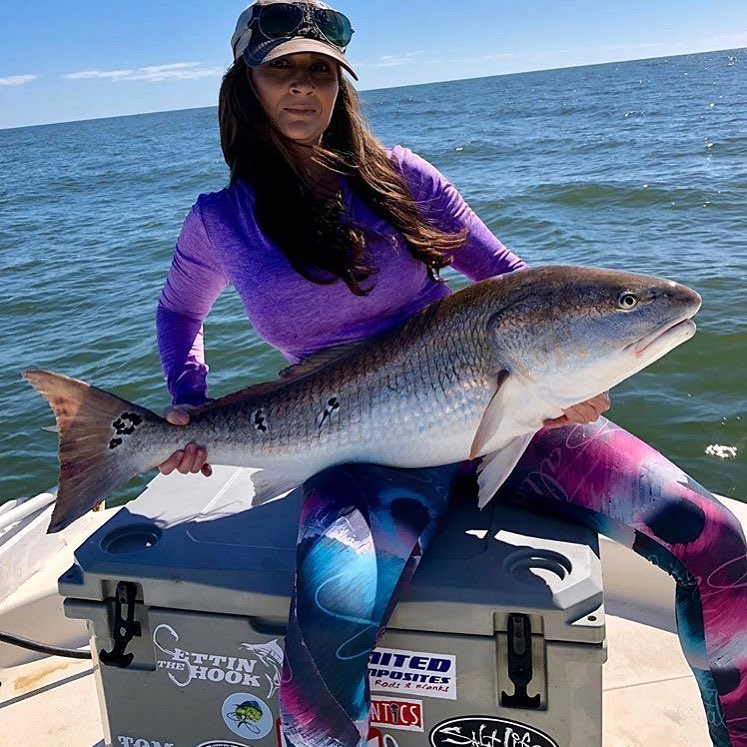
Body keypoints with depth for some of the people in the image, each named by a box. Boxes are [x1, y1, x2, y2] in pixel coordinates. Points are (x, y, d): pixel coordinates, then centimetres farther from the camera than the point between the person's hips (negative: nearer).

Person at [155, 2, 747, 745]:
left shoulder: (396, 175, 4)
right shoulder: (220, 221, 4)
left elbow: (507, 274, 8)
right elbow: (178, 310, 24)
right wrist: (189, 407, 7)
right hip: (364, 451, -1)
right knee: (330, 625, -36)